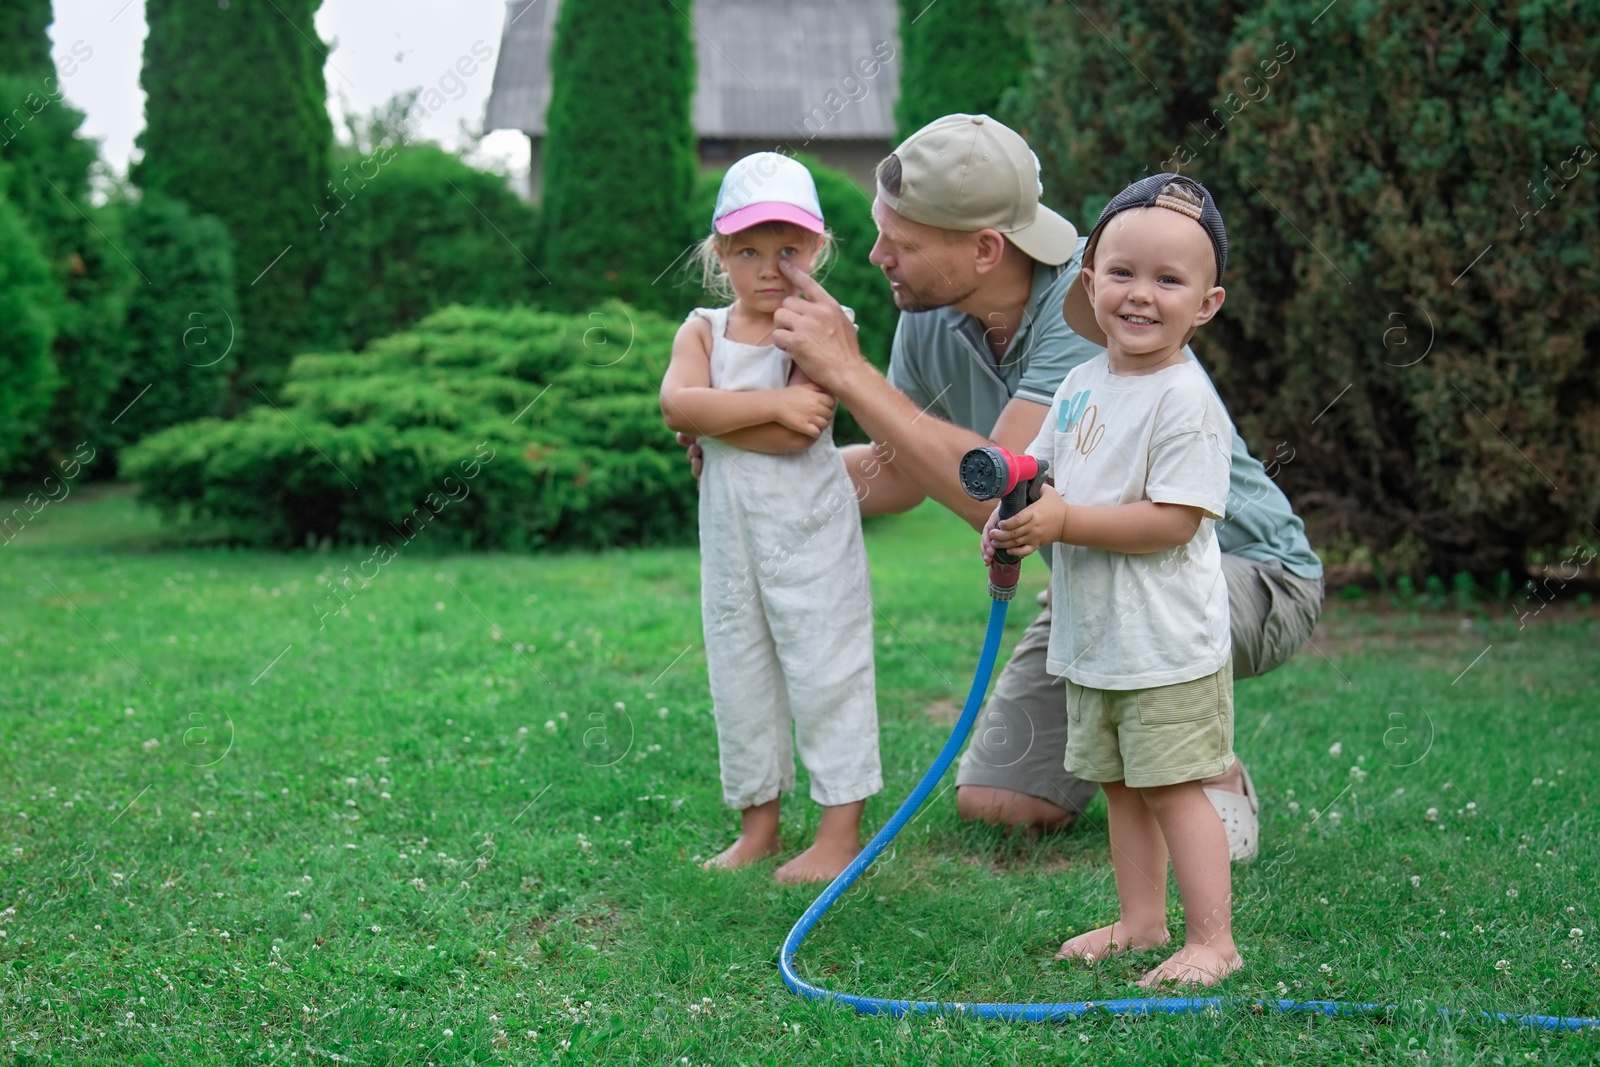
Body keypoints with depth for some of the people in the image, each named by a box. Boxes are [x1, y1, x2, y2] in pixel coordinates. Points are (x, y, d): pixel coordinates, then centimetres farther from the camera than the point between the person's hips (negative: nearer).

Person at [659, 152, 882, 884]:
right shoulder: (703, 330, 4)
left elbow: (797, 435, -22)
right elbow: (677, 403, -16)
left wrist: (713, 420, -13)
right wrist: (769, 404, -23)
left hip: (811, 529, -5)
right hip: (728, 531, 5)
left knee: (826, 670, 0)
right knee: (738, 673, 13)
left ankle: (841, 832, 10)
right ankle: (758, 824, 27)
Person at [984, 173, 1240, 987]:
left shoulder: (1185, 399, -17)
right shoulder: (1082, 382, 8)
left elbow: (1173, 521, -22)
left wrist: (1064, 521, -25)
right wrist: (1012, 520, -6)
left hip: (1167, 644, -8)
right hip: (1089, 637, 8)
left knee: (1173, 786, -3)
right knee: (1120, 784, 16)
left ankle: (1211, 940, 7)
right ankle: (1140, 920, 29)